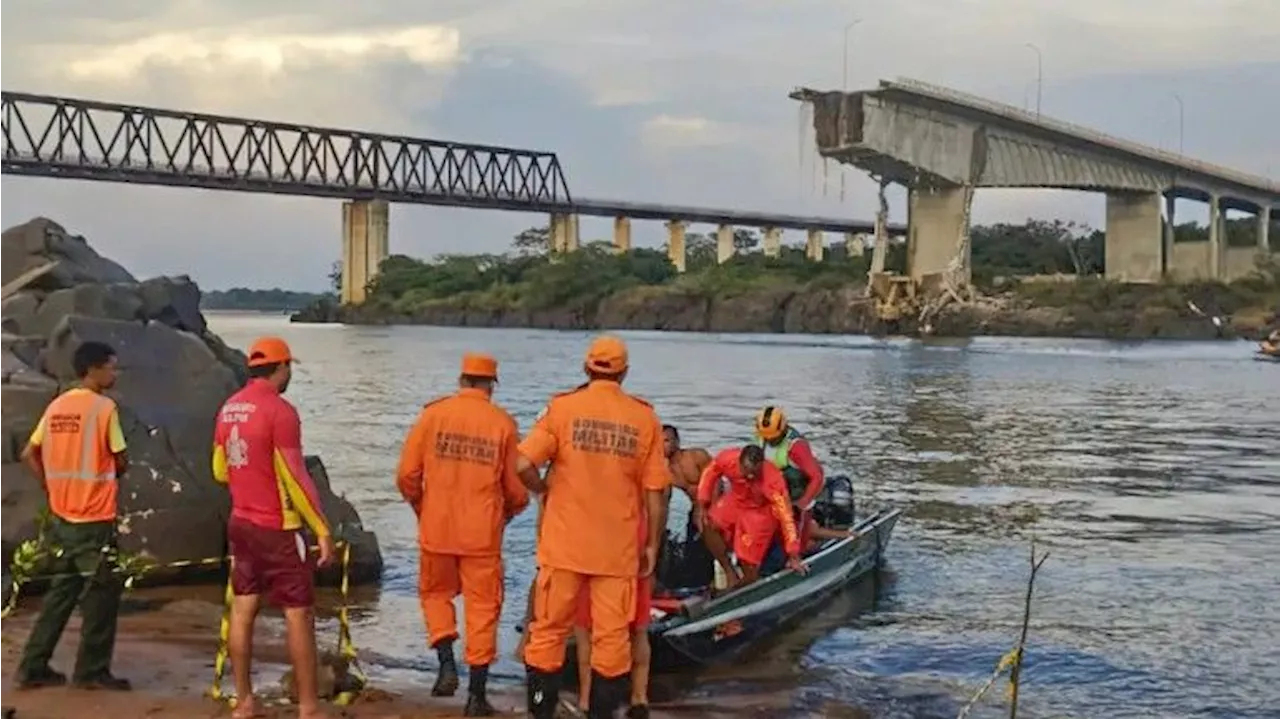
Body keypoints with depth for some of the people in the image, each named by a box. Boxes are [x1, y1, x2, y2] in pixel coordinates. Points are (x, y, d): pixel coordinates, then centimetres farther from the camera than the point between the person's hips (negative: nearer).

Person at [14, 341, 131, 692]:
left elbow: (29, 455, 11)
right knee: (102, 593, 4)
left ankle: (33, 667, 16)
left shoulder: (57, 405, 8)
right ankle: (92, 671, 8)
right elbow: (121, 462, -9)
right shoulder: (104, 407, -13)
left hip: (61, 516, 7)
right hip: (95, 518, -7)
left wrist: (54, 486, 14)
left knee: (61, 591, 15)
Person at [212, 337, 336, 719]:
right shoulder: (279, 410, -17)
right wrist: (323, 530, -14)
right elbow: (296, 478, -18)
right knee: (300, 615, 0)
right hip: (278, 529, -7)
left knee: (242, 610, 10)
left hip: (240, 523, 7)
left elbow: (220, 471, 15)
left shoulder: (229, 408, 6)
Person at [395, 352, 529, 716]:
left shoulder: (433, 414, -2)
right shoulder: (503, 423, -2)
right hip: (482, 534, -1)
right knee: (482, 606, 8)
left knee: (436, 593, 22)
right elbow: (517, 489, 1)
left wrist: (420, 507, 17)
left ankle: (447, 664, 5)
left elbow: (407, 474, -2)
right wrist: (505, 514, 22)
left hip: (436, 529, 1)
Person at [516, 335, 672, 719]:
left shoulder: (562, 407, -4)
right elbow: (655, 492, -1)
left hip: (564, 543, 0)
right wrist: (652, 545, 8)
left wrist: (544, 489, 7)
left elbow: (523, 465, -14)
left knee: (549, 630, 11)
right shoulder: (645, 417, -1)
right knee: (612, 638, 8)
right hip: (618, 548, 0)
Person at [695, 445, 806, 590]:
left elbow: (785, 516, -32)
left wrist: (793, 556, -30)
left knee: (749, 565, -8)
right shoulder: (728, 459, -29)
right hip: (736, 501, 4)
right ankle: (730, 573, -6)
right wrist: (702, 505, -12)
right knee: (708, 525, -21)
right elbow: (710, 473, -6)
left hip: (761, 511, -4)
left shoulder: (773, 481, -37)